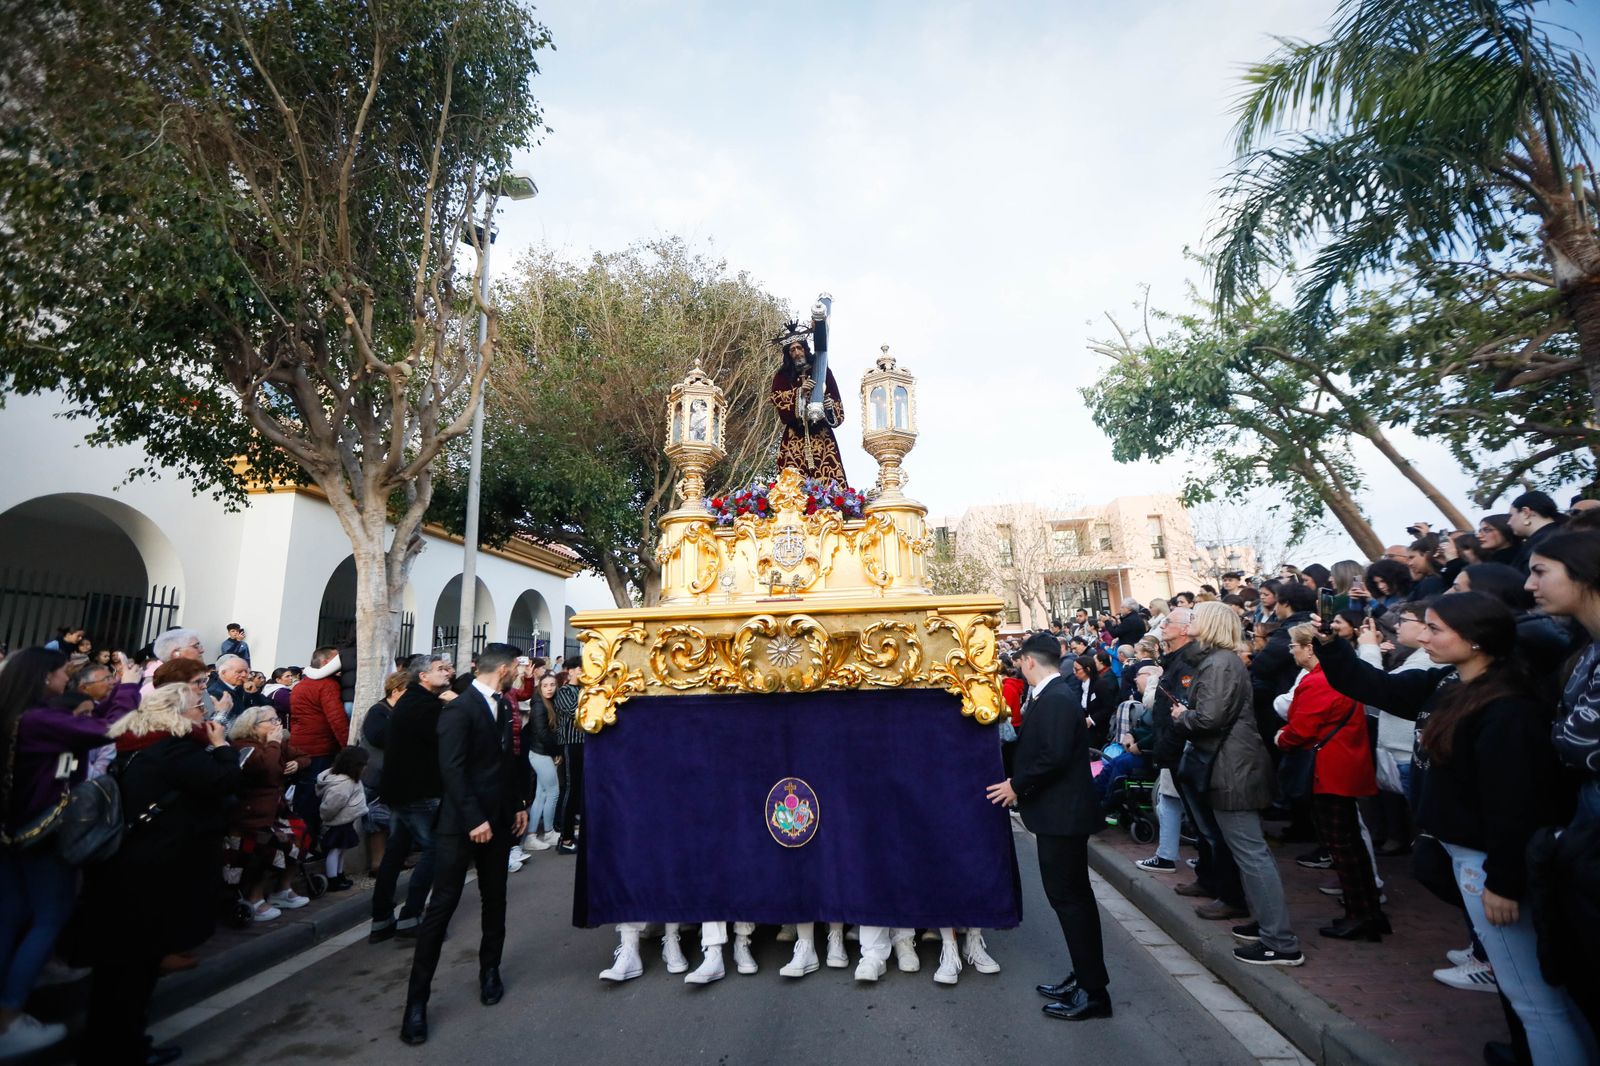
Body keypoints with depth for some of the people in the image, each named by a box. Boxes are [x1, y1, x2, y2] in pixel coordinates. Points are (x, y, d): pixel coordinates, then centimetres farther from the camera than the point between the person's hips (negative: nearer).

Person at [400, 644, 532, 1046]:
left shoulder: (504, 707, 8)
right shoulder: (459, 709, -15)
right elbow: (452, 769, -20)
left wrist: (520, 804, 8)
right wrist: (473, 819, -22)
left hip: (499, 819, 7)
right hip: (462, 823, -7)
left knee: (495, 901, 16)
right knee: (442, 906, 0)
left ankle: (490, 972, 34)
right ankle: (417, 1000, 12)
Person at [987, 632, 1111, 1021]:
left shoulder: (1055, 699, -21)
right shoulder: (1049, 696, 10)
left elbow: (1054, 757, -27)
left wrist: (1017, 786, -16)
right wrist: (1019, 783, 9)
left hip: (1061, 814, -10)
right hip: (1061, 813, 10)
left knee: (1068, 897, -1)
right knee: (1074, 895, 18)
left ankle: (1093, 991, 11)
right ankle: (1086, 978, 31)